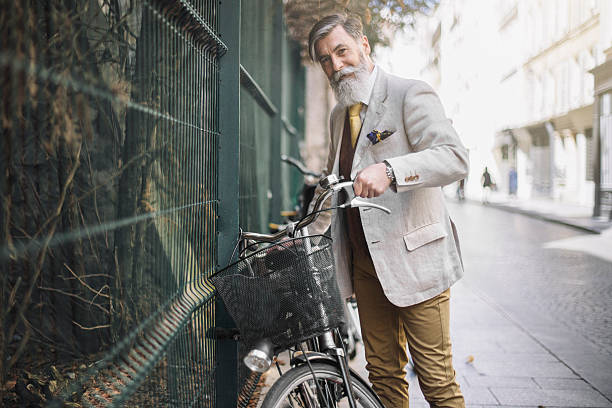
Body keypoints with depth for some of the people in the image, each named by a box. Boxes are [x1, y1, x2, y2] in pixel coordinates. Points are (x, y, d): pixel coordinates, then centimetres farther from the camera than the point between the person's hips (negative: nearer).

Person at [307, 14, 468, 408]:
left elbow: (455, 156, -23)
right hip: (365, 262, 7)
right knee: (383, 373, 13)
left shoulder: (411, 95, -8)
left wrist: (389, 170, -39)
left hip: (414, 257, -7)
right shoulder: (339, 115, 16)